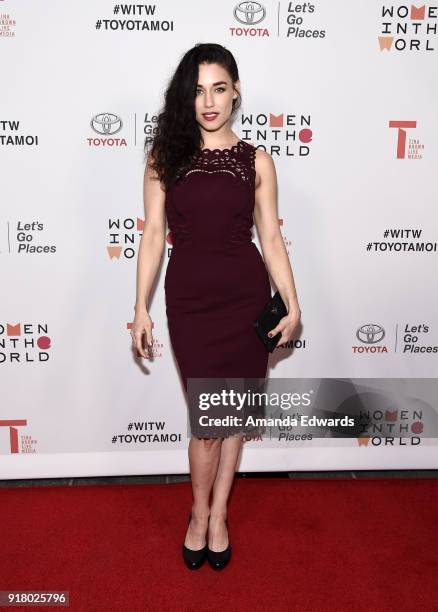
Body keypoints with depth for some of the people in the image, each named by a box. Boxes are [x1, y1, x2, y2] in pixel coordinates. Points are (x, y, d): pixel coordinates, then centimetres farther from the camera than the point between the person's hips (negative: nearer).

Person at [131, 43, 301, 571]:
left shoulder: (257, 161, 3)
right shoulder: (164, 156, 2)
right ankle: (200, 514, 30)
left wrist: (292, 304, -2)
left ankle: (218, 514, 32)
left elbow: (270, 237, 4)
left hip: (246, 296, 2)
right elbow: (153, 234, 2)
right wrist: (141, 307, 0)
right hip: (189, 298, -1)